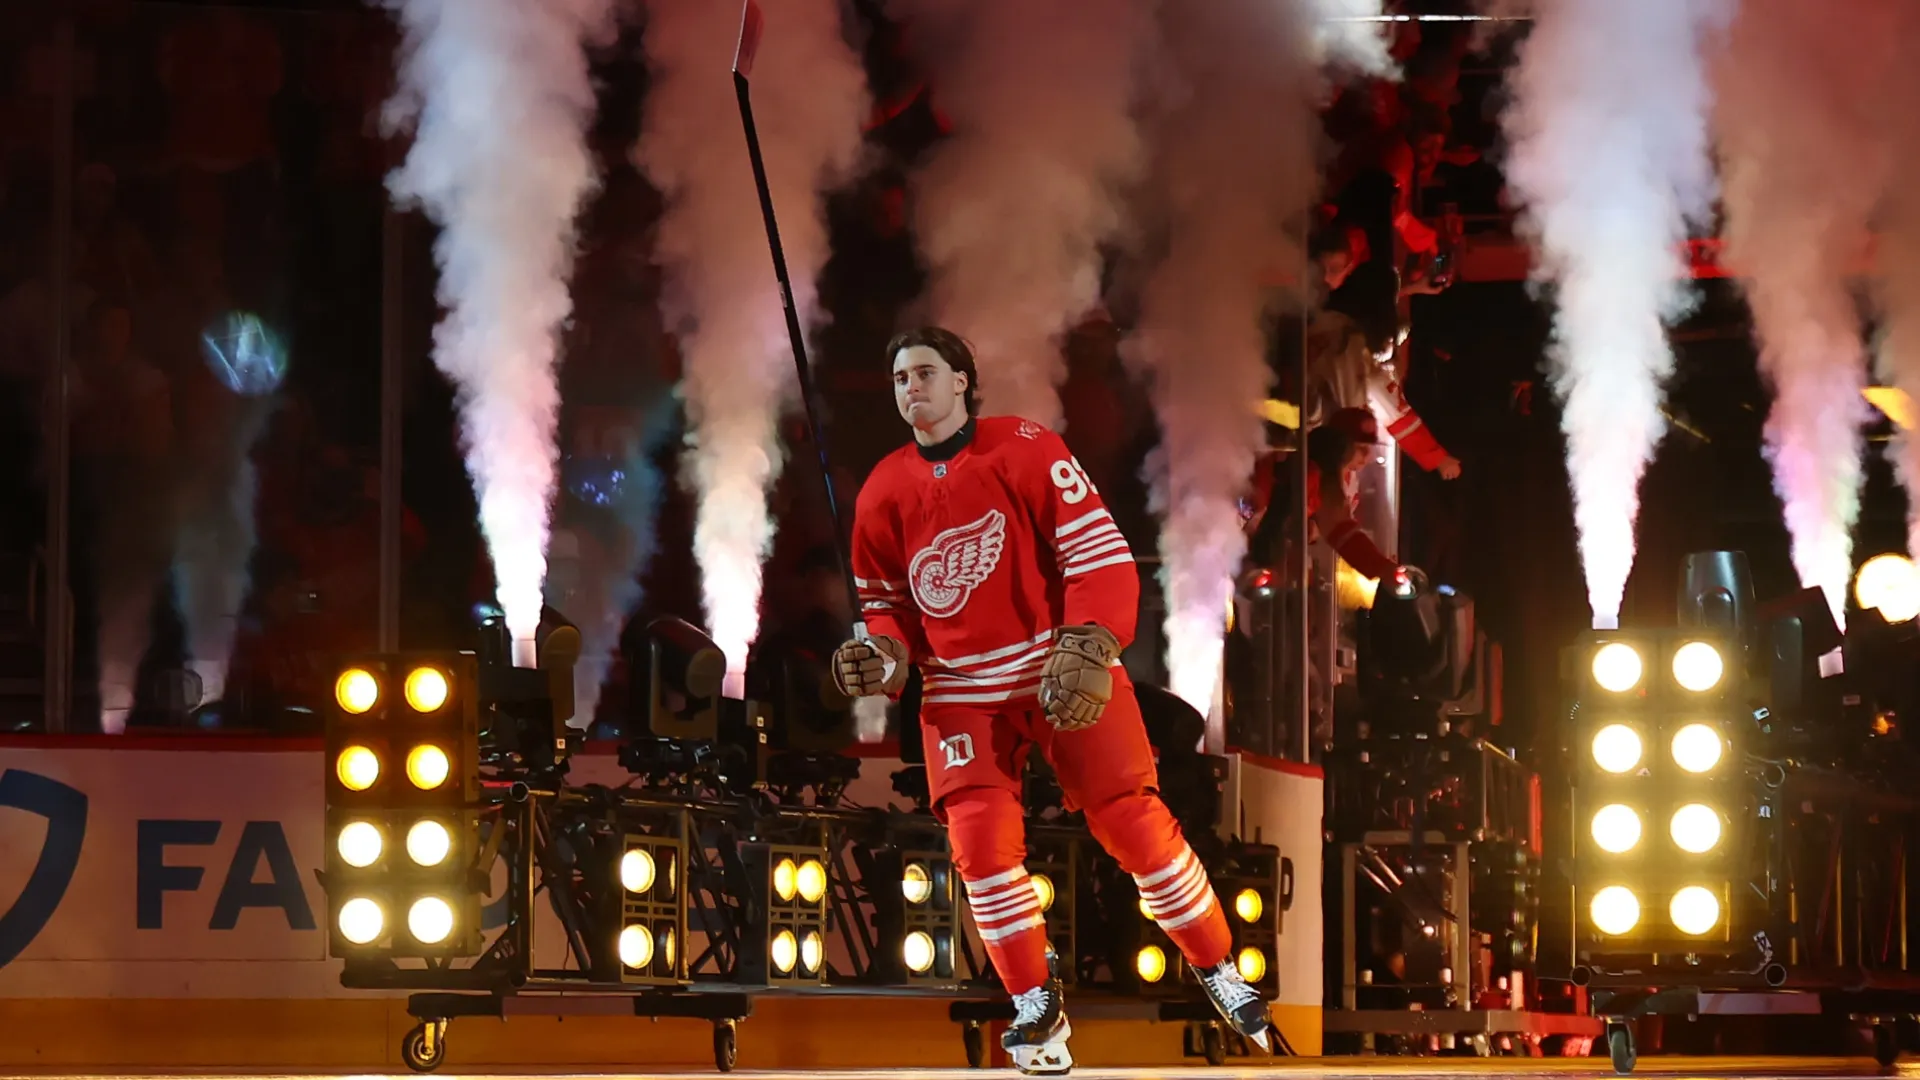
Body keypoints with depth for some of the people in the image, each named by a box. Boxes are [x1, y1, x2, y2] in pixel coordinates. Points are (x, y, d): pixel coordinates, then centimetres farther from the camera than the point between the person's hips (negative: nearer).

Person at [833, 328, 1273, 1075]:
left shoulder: (1026, 451, -10)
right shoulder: (883, 494, 2)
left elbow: (1100, 552, -12)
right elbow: (887, 603, 13)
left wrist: (1087, 651, -22)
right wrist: (884, 661, -9)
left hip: (1061, 670, -3)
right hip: (961, 691, 3)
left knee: (1134, 824, -6)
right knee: (980, 839, -13)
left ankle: (1219, 974, 12)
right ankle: (1036, 1007, 2)